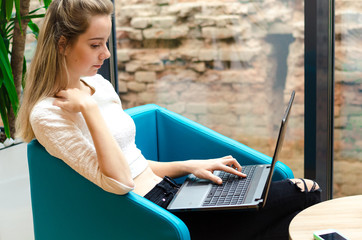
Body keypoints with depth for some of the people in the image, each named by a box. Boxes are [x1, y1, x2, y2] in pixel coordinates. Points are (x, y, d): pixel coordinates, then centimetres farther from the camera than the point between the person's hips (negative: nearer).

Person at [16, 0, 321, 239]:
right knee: (305, 194, -9)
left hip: (167, 192, 8)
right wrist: (89, 108, -22)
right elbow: (119, 180, -21)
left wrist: (190, 166, 8)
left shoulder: (97, 84, 12)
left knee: (305, 191, -2)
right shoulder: (47, 115, -13)